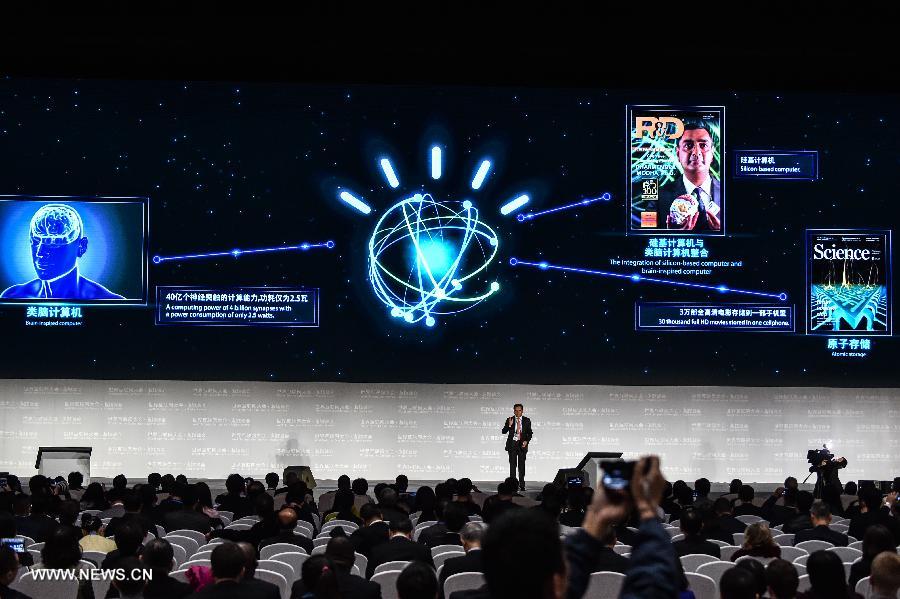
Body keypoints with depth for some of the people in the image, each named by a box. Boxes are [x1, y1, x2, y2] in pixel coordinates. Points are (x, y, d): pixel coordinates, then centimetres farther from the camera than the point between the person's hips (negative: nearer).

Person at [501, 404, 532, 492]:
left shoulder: (527, 420, 5)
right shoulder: (509, 420, 1)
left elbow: (530, 433, 9)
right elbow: (503, 432, -2)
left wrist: (527, 441, -7)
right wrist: (509, 425, -19)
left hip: (522, 444, 1)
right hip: (512, 444, -1)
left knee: (522, 465, 1)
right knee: (512, 464, -2)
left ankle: (522, 485, 5)